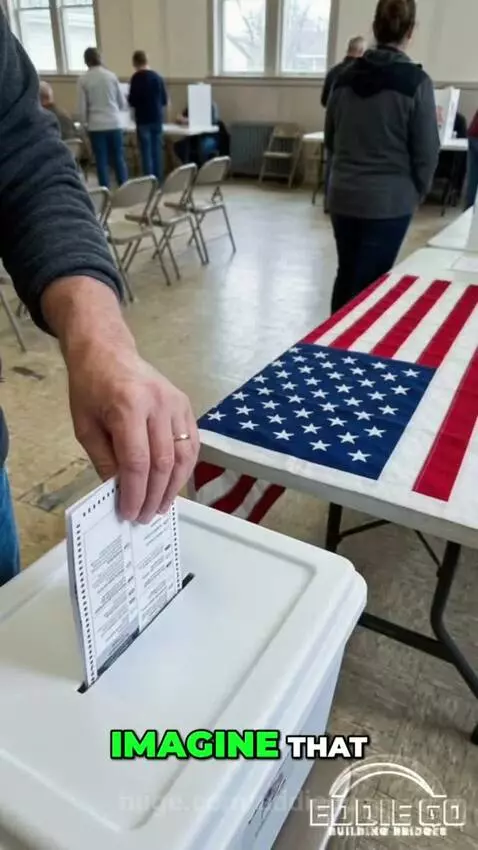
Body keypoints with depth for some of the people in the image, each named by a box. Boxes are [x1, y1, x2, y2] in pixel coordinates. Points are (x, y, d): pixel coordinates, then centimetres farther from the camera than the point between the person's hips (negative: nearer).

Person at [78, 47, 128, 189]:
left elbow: (83, 108, 1)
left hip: (96, 125, -1)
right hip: (114, 123, 1)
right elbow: (123, 103, 5)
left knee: (102, 161, 4)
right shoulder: (111, 75, 0)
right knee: (119, 158, 8)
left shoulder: (83, 80, -2)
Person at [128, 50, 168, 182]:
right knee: (157, 151, 8)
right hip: (157, 118, 5)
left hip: (143, 119, -4)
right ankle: (158, 181, 11)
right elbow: (165, 100, 10)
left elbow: (132, 101, -10)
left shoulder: (137, 77, -8)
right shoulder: (158, 77, 6)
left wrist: (139, 104, 12)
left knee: (146, 152, -1)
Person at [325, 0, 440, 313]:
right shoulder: (416, 81, -9)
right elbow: (426, 152, -6)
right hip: (389, 201, -5)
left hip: (343, 196, 5)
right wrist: (418, 192, 10)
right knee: (369, 283, 3)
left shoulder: (345, 78, 4)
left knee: (347, 275, 18)